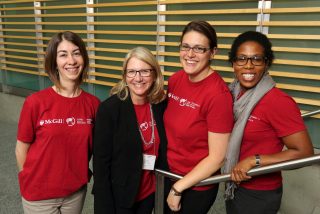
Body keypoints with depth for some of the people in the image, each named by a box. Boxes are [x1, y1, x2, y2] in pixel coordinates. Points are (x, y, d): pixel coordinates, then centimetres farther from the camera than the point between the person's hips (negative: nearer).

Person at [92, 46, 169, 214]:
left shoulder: (160, 106, -5)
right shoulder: (108, 109, -18)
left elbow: (162, 151, 5)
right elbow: (100, 162, -15)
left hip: (150, 194, 4)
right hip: (119, 198, -4)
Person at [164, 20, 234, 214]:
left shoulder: (219, 94, -23)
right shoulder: (175, 80, -5)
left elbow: (217, 158, -20)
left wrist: (177, 189, -14)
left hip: (196, 186, -6)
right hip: (168, 173, 6)